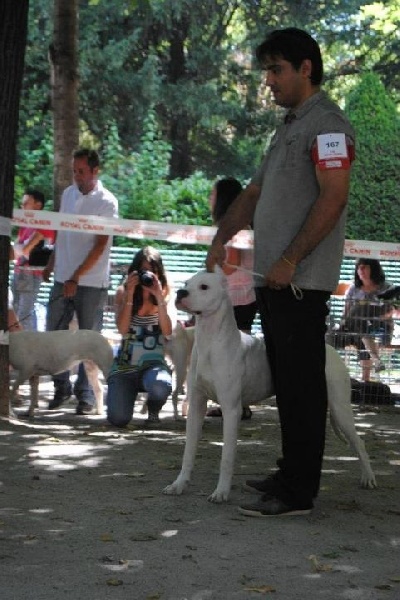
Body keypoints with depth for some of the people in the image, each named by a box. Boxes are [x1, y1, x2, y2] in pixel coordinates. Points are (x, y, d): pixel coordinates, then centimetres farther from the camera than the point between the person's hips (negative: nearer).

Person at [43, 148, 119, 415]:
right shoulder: (68, 194, 9)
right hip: (63, 279, 6)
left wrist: (76, 278, -17)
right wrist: (51, 264, 18)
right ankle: (61, 387, 21)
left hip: (91, 282, -5)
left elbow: (100, 245, -13)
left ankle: (86, 396, 8)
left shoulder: (107, 202, -9)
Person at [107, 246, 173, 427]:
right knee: (118, 419, -19)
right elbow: (122, 329, -11)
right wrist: (130, 294, -15)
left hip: (153, 363, 0)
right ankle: (124, 393, 20)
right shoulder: (122, 292, 3)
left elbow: (168, 331, -11)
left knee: (161, 386, -39)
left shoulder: (165, 294, 3)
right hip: (125, 365, 0)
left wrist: (159, 298, -17)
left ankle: (153, 411, 0)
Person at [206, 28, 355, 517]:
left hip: (301, 281, -10)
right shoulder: (288, 128, 22)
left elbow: (333, 197, -18)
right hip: (273, 279, 10)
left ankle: (297, 494, -5)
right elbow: (254, 192, 27)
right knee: (286, 382, 14)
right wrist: (222, 239, 13)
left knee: (301, 385, -8)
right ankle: (292, 475, 22)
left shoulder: (326, 124, -9)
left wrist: (290, 261, -21)